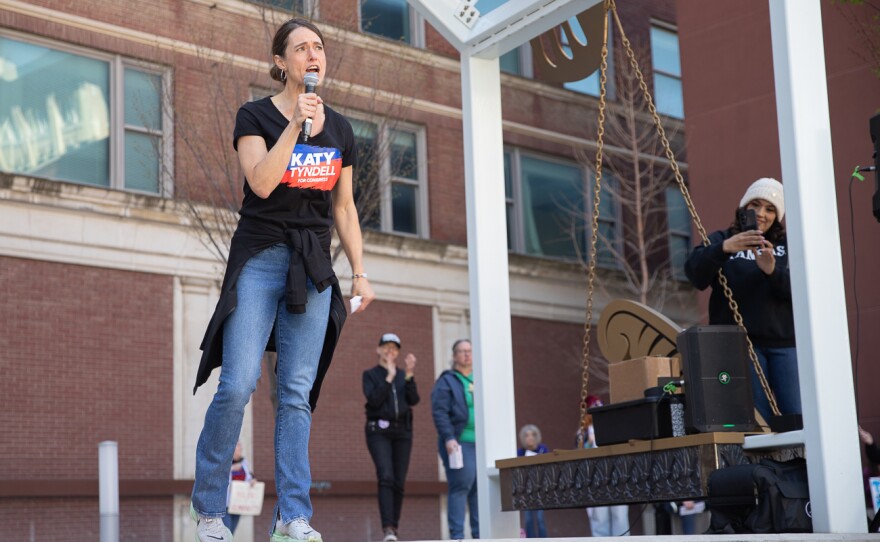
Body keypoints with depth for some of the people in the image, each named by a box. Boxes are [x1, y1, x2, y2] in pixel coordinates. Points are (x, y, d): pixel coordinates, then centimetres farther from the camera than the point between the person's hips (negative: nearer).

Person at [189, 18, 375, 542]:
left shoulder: (340, 129, 14)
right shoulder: (256, 116, 1)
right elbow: (261, 183, -15)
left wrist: (360, 272, 11)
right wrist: (295, 126, -20)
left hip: (313, 267, 4)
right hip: (260, 258, -3)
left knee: (298, 392, -3)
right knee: (238, 385, -13)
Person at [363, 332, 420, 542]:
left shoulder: (403, 375, 14)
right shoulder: (370, 374, 5)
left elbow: (414, 400, -2)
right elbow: (374, 400, -12)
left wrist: (409, 374, -13)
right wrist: (389, 376, -15)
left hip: (402, 431, 4)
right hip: (379, 431, -4)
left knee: (399, 482, 2)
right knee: (386, 477, -21)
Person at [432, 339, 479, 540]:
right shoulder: (447, 381, 0)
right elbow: (439, 412, -9)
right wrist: (448, 438, -19)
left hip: (483, 444, 6)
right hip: (460, 443, -6)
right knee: (460, 486, -11)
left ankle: (480, 534, 8)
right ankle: (456, 535, -9)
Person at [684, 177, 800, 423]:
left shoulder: (787, 245, 17)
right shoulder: (722, 239, 11)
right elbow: (695, 273, -9)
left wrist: (772, 270, -17)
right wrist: (723, 248, -28)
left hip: (784, 342, 2)